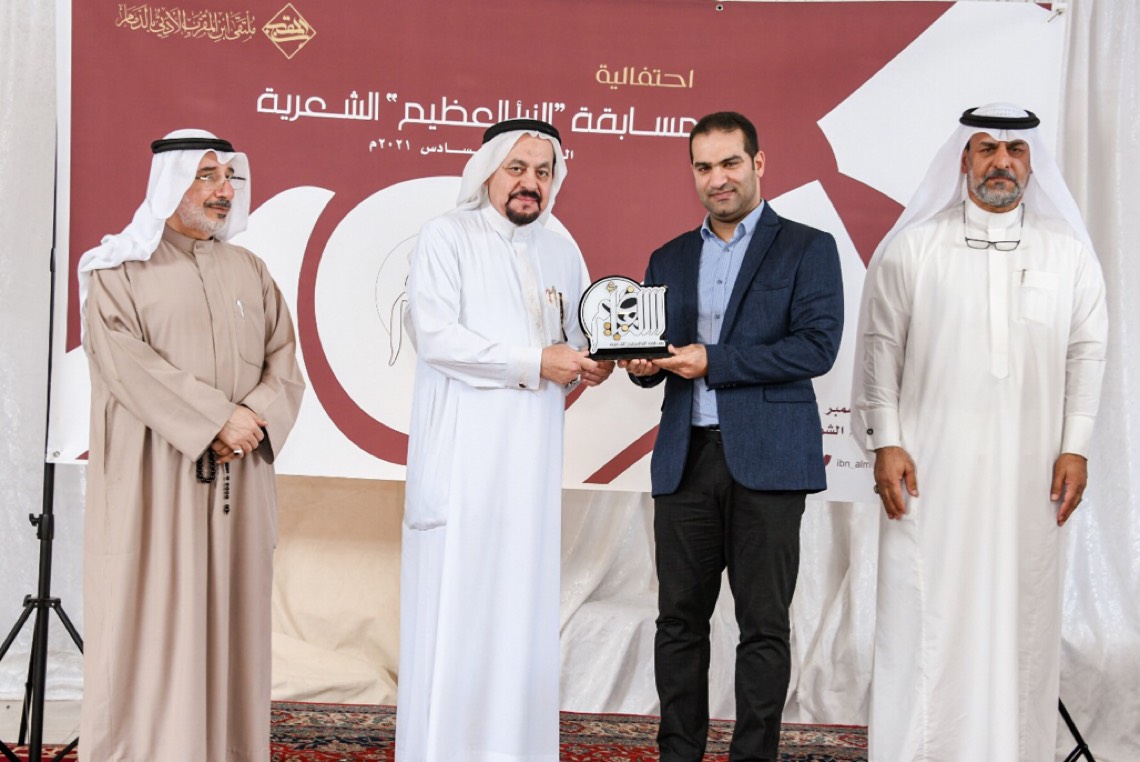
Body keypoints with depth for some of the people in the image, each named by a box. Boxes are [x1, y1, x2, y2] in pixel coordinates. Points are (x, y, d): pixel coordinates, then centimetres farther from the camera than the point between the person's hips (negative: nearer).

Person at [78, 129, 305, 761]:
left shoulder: (249, 270, 16)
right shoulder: (119, 269, 2)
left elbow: (284, 361, 9)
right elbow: (123, 360, -11)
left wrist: (257, 417, -11)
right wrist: (217, 419, -17)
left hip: (237, 480, 4)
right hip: (154, 479, -4)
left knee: (230, 621, 4)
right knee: (151, 621, -4)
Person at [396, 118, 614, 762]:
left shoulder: (562, 253, 18)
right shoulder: (447, 237, 1)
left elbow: (579, 341, 22)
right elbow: (436, 336, -12)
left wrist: (590, 367, -1)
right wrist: (534, 362, -14)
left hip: (532, 456, 5)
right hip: (461, 452, -5)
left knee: (522, 603, 4)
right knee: (454, 599, -6)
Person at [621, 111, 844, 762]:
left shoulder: (808, 248, 3)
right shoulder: (670, 258, 18)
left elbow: (818, 346, -9)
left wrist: (714, 360, -14)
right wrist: (642, 362, -5)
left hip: (766, 461, -4)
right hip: (686, 459, 4)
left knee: (764, 623, 1)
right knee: (680, 618, 7)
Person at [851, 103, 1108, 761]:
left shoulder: (1069, 251, 8)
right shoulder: (910, 247, 3)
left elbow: (1088, 350, 8)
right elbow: (881, 347, 2)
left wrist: (1076, 447, 2)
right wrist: (886, 443, -4)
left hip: (1030, 473, 2)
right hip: (931, 467, -2)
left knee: (1021, 614, 6)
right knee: (924, 614, 0)